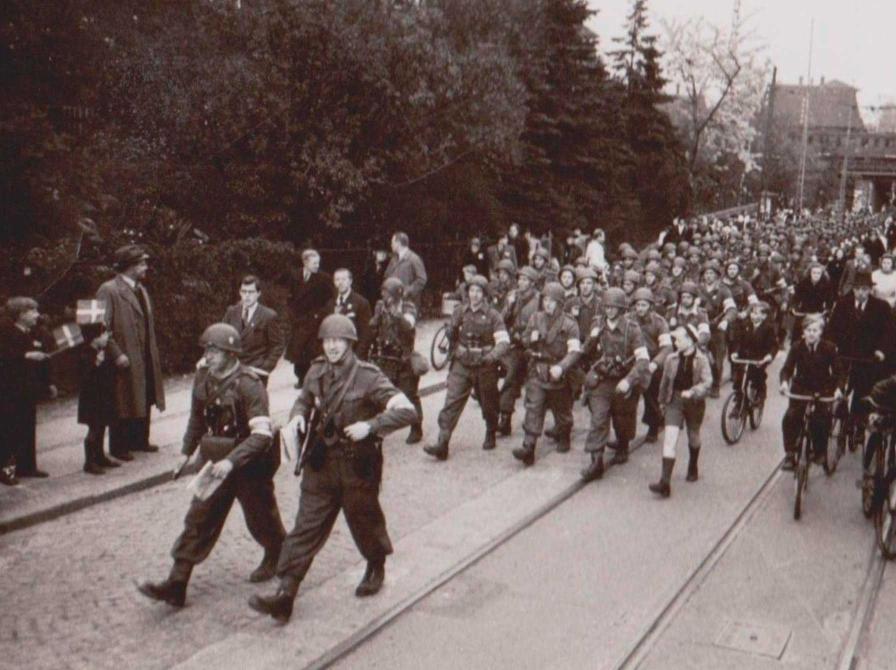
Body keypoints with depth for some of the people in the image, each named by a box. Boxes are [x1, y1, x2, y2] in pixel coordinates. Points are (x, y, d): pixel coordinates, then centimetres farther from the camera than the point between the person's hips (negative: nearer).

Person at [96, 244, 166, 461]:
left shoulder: (140, 289, 14)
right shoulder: (108, 291, -13)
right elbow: (102, 327, -17)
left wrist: (153, 352, 16)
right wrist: (117, 354, -21)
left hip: (145, 359, 8)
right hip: (125, 361, -8)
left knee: (144, 402, 15)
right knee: (122, 404, 1)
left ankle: (139, 441, 27)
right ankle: (119, 447, 11)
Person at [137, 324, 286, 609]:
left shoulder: (248, 385, -24)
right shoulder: (203, 377, -2)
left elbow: (262, 434, -31)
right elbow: (197, 418, 16)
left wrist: (231, 461, -38)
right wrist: (187, 451, 15)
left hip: (249, 464, -6)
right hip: (216, 462, 6)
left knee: (260, 518, 14)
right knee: (199, 518, 1)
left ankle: (276, 557, 44)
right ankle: (176, 585, 2)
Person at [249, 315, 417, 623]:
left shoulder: (368, 377, -15)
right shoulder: (317, 372, 0)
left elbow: (407, 411, -19)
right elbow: (304, 399, 20)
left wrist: (371, 426, -29)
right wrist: (297, 416, -2)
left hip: (358, 465, -4)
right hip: (321, 462, 4)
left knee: (365, 520, 15)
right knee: (306, 527, 1)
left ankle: (376, 568, 44)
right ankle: (285, 594, 1)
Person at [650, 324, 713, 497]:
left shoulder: (701, 360, -11)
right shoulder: (671, 359, -2)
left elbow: (707, 382, -17)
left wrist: (692, 392, -32)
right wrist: (662, 401, 20)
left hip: (694, 402, -1)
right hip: (674, 401, 1)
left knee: (693, 438, 19)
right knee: (669, 439, -12)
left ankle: (693, 468, 50)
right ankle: (665, 483, -19)